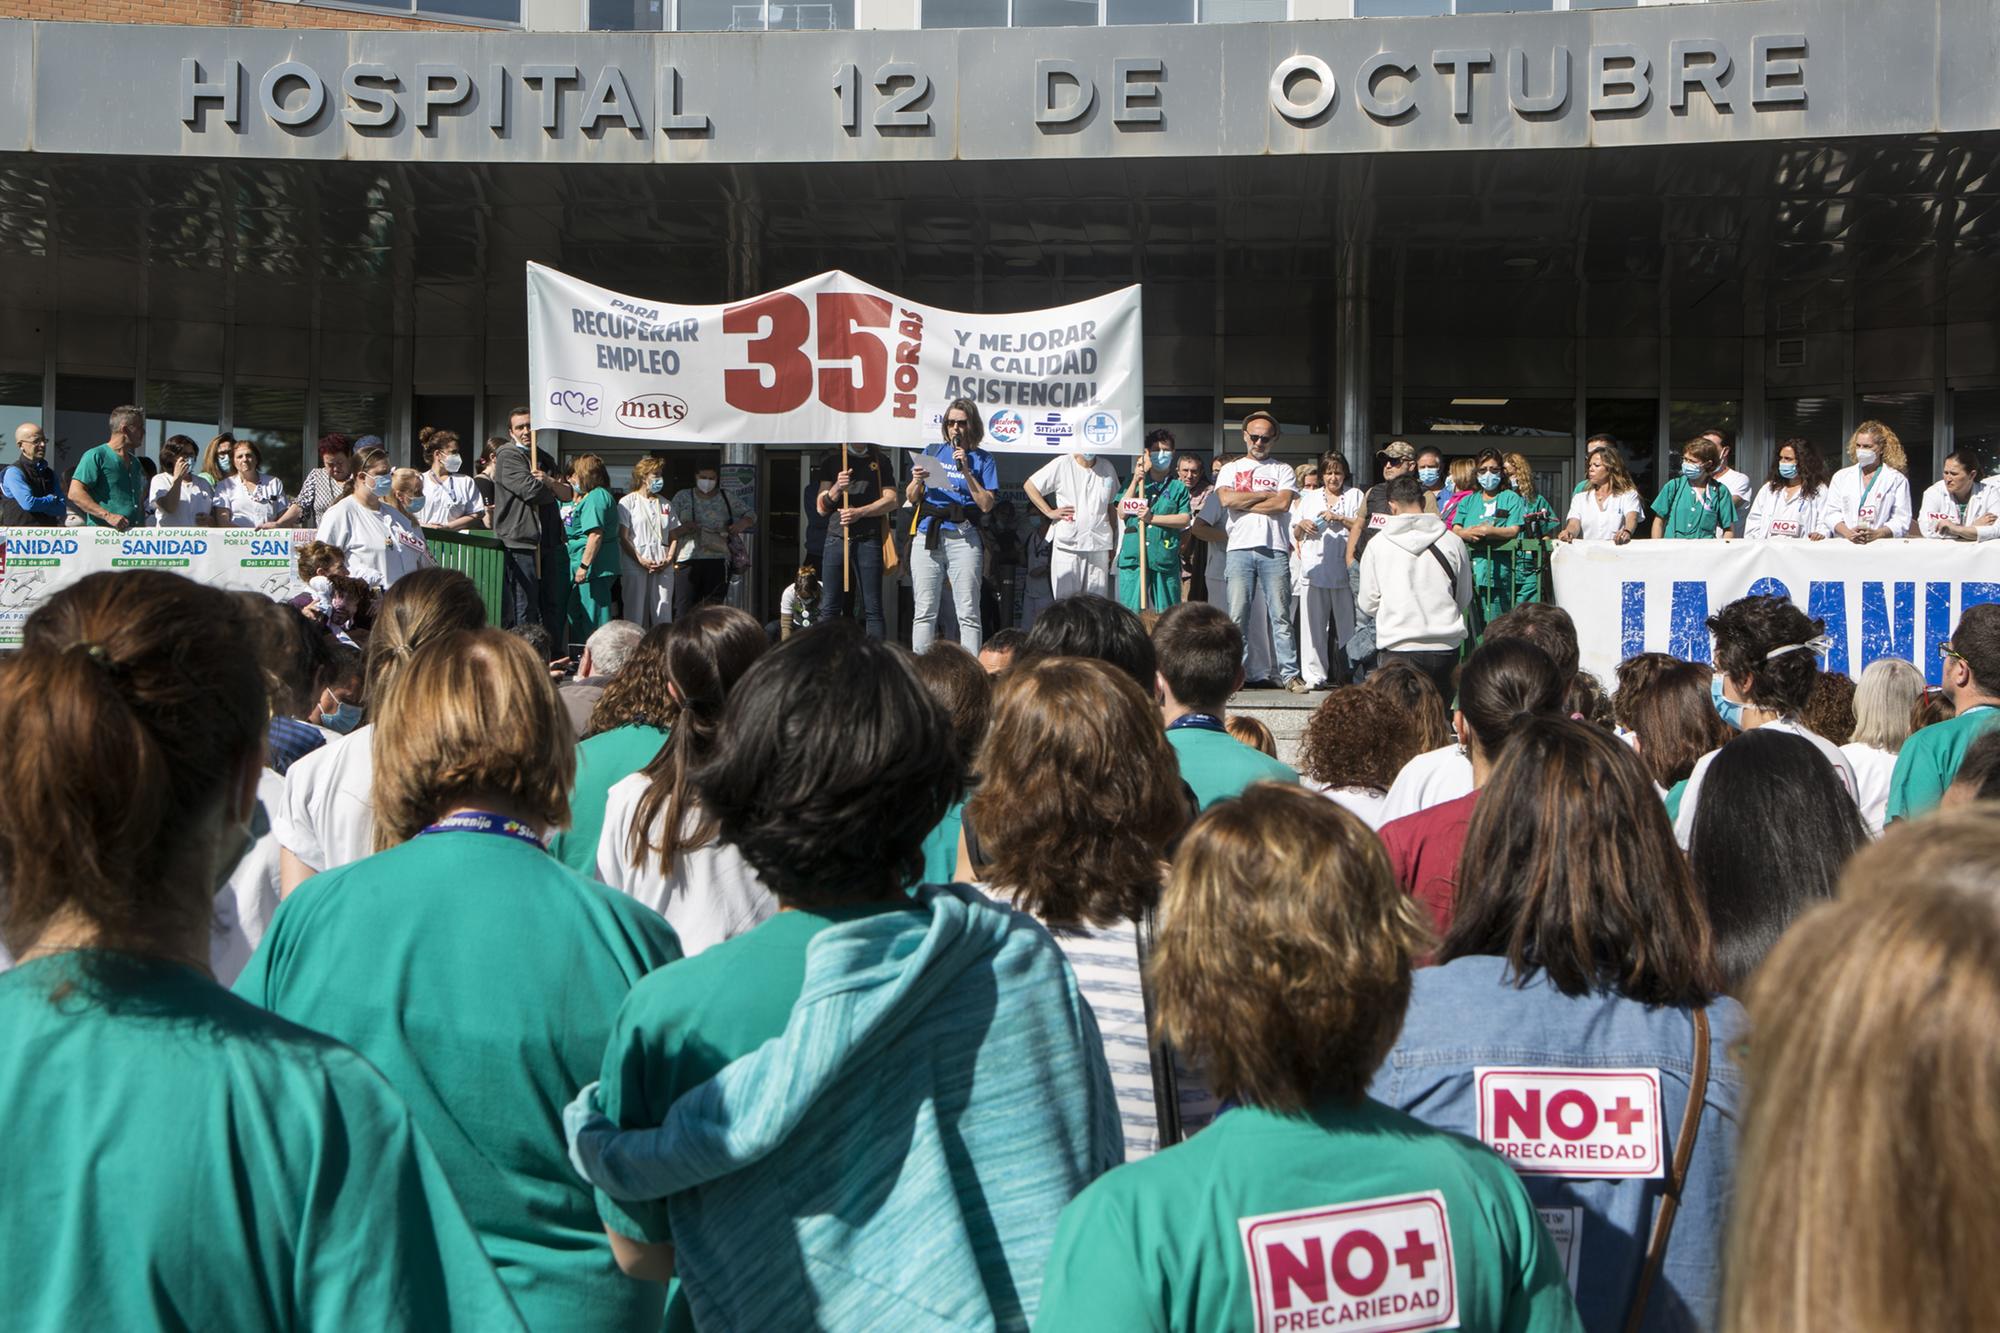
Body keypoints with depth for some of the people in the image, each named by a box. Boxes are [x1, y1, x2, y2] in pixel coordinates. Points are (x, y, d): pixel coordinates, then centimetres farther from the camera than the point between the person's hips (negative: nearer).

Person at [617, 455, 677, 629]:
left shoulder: (664, 504, 17)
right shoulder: (628, 502, 2)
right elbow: (623, 537, -4)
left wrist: (669, 559, -1)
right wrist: (640, 560, -13)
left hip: (663, 567, 4)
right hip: (635, 567, -4)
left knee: (663, 614, 1)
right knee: (635, 614, -2)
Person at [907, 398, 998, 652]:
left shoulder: (982, 460, 7)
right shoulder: (932, 452, 14)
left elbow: (986, 504, -4)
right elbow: (912, 498, 14)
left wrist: (966, 471, -9)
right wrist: (918, 481, -7)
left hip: (964, 538, -2)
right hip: (927, 536, 2)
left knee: (968, 614, -3)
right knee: (924, 612, 2)